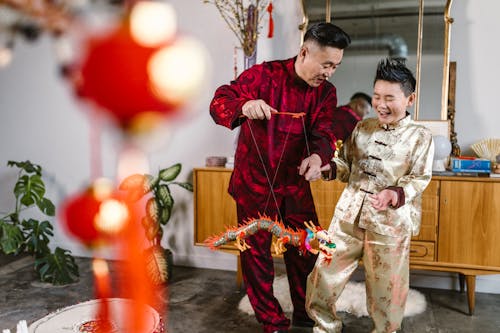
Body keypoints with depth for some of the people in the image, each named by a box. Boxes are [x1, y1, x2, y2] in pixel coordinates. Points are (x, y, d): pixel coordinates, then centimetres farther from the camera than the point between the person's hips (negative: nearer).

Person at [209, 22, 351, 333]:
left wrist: (318, 156, -37)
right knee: (256, 251, 6)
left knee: (307, 247, 12)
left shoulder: (326, 92, 0)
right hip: (255, 182, -4)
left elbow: (323, 132, -13)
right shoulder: (263, 74, -13)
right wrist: (243, 106, -42)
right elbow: (219, 102, -18)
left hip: (296, 183, 4)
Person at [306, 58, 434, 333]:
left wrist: (394, 194, -24)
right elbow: (347, 165, 11)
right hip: (349, 212, 4)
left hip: (390, 220, -3)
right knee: (323, 274, 7)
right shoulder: (361, 128, 9)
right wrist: (329, 167, -10)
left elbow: (419, 179, -6)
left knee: (384, 286, 11)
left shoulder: (420, 136, -2)